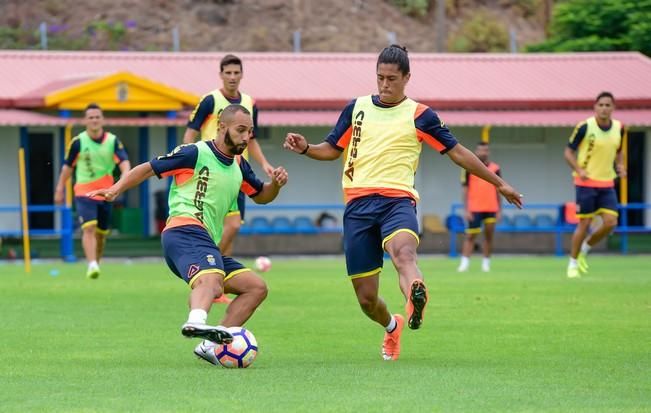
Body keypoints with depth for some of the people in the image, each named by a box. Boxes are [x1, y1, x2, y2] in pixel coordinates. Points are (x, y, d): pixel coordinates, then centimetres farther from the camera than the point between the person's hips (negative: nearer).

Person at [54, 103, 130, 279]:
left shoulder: (113, 141, -1)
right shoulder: (78, 142, -3)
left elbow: (124, 161, -12)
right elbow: (68, 166, 8)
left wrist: (126, 175, -34)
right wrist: (60, 188, 9)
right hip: (84, 192, -2)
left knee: (101, 232, 10)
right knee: (89, 228, -20)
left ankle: (96, 263, 30)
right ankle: (92, 265, -29)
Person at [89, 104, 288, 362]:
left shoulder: (238, 165, 24)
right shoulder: (196, 154, 1)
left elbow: (261, 196, 36)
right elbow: (148, 169, 3)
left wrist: (276, 184, 13)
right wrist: (116, 189, -10)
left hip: (208, 244, 10)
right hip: (186, 230, -10)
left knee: (256, 288, 5)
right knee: (212, 280, -38)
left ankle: (211, 345, -8)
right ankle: (196, 322, -72)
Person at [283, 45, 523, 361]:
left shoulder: (419, 115, 7)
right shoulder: (357, 108, 15)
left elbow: (457, 152, 13)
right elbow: (332, 149, 23)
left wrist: (499, 184, 15)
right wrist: (305, 148, 1)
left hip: (397, 200, -3)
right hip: (358, 205, 3)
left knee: (403, 252, -38)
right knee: (366, 298, 3)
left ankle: (416, 301, -68)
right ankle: (391, 326, 36)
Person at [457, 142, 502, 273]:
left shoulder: (495, 168, 8)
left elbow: (497, 191, 13)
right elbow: (465, 189, 0)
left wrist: (499, 210, 9)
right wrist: (466, 209, -7)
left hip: (491, 208, 3)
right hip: (474, 209, -3)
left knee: (489, 235, 4)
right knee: (470, 236, -6)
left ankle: (486, 262, 11)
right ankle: (464, 263, -8)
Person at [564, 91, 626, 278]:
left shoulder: (619, 128, 2)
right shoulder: (585, 127, -12)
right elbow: (569, 152, -6)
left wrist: (620, 165, -1)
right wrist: (579, 170, -21)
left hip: (607, 184, 4)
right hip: (586, 182, -4)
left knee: (610, 222, -7)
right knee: (585, 223, -4)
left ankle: (585, 249, 18)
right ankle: (573, 263, 13)